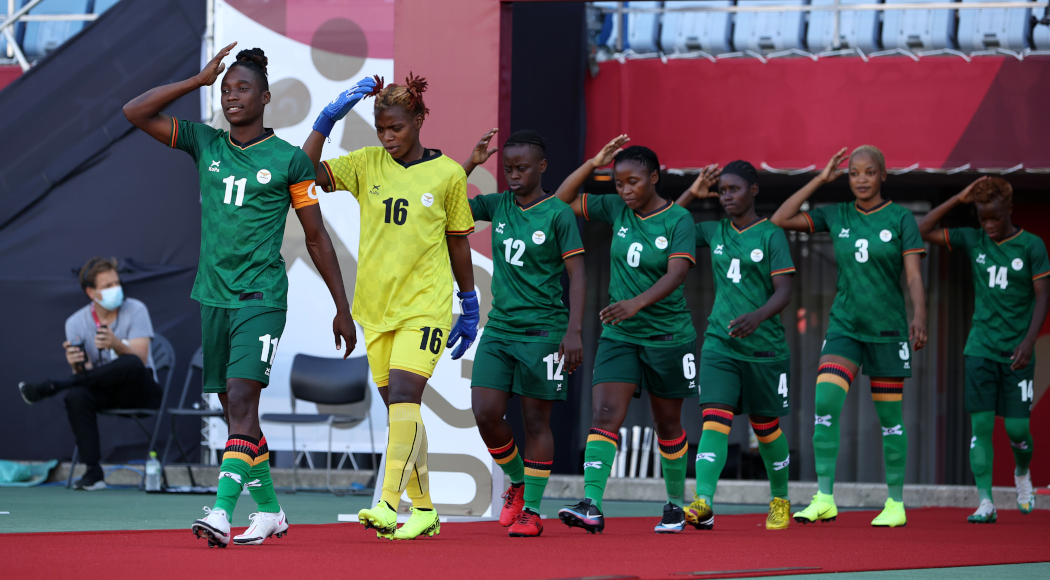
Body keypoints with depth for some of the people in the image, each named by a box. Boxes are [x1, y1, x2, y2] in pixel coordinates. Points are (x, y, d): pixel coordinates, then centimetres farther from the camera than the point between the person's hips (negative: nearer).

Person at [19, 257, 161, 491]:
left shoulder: (135, 311, -6)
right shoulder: (76, 323, 0)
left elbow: (139, 359, -16)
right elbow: (86, 374, -5)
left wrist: (116, 345, -36)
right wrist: (77, 365, -30)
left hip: (139, 392, -2)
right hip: (105, 392, 2)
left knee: (132, 365, -37)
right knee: (76, 396, -33)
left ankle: (51, 386, -26)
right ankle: (93, 473, -28)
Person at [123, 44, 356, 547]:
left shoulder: (289, 159, -1)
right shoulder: (204, 144, 9)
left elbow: (316, 237, 4)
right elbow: (135, 112, 3)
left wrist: (342, 309, 5)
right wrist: (200, 79, -1)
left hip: (261, 297, -5)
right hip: (214, 295, 5)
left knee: (242, 398, -19)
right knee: (233, 408, 9)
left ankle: (222, 511, -28)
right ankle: (269, 510, 22)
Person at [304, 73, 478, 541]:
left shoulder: (448, 174, -1)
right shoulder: (366, 164, 4)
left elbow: (458, 243, 7)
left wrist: (470, 306, 11)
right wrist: (329, 117, -14)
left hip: (425, 305, -4)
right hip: (376, 305, 4)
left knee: (403, 393, -20)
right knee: (401, 408, 8)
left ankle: (388, 504, -25)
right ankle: (423, 509, 18)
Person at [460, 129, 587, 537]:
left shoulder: (559, 214, -6)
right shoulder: (498, 206, 8)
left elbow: (577, 275, -8)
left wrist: (574, 331, -15)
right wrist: (471, 163, 0)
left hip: (543, 331, -5)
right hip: (499, 327, 5)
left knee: (536, 420, -1)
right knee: (485, 413, -4)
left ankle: (531, 509, 5)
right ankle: (517, 483, 21)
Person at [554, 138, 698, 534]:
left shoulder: (678, 219, -10)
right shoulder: (617, 210, 4)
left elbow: (676, 273, -23)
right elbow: (563, 199, 10)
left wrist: (639, 302, -38)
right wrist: (593, 164, -2)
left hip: (668, 335, -3)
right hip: (619, 335, 3)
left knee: (668, 425, 10)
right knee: (605, 415, -15)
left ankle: (676, 504, 29)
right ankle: (592, 506, -26)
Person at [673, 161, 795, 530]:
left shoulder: (771, 235, -4)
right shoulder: (714, 232, 9)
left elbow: (784, 292, -11)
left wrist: (757, 316, -29)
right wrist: (692, 194, 6)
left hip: (764, 347, -2)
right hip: (719, 344, 3)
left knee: (766, 428, 11)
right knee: (715, 419, -16)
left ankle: (780, 499, 33)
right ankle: (704, 503, -29)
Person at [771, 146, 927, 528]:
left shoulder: (901, 219, -3)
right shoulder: (836, 216, 6)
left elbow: (914, 276, -8)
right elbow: (781, 220, 2)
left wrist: (919, 318, -24)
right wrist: (821, 179, 1)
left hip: (887, 328, -2)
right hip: (845, 325, 2)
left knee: (889, 416, 3)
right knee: (825, 400, -17)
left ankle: (895, 503, 15)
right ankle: (824, 499, -18)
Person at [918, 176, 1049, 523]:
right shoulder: (973, 241, 4)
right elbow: (924, 231, 2)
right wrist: (959, 199, -5)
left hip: (1016, 352, -2)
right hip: (981, 348, 2)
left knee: (1017, 429, -2)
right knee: (981, 424, -8)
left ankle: (1022, 473, 31)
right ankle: (985, 502, -9)